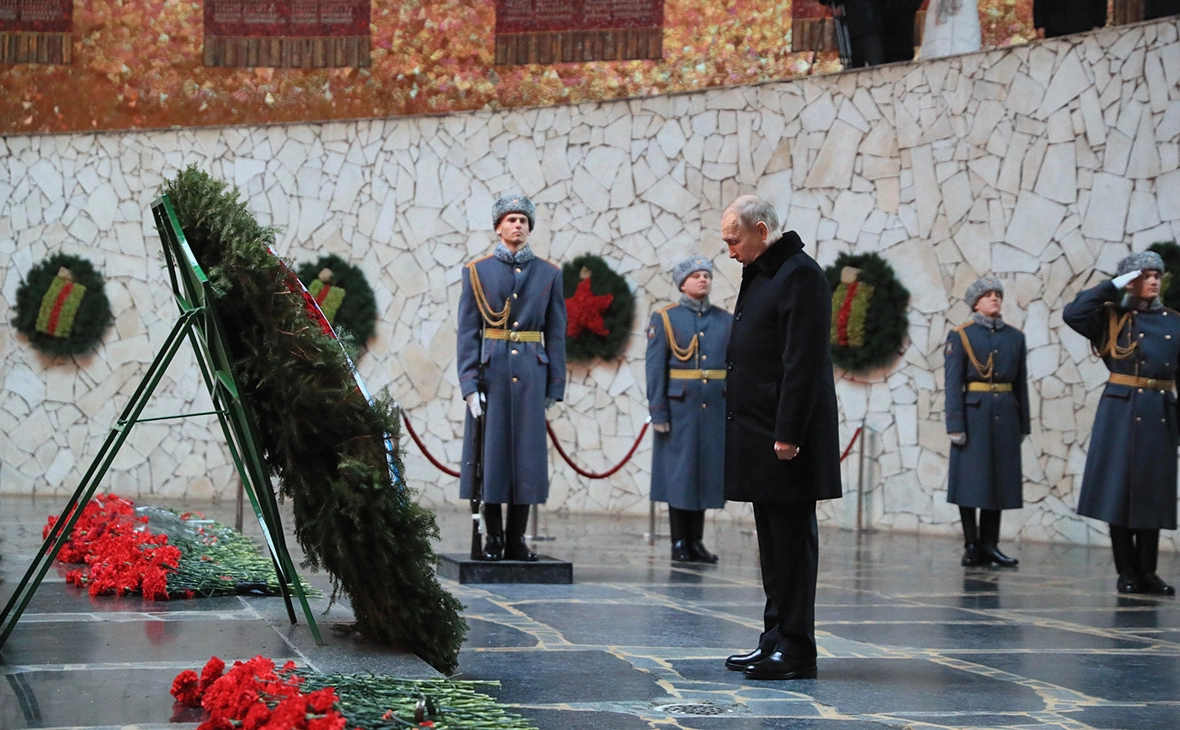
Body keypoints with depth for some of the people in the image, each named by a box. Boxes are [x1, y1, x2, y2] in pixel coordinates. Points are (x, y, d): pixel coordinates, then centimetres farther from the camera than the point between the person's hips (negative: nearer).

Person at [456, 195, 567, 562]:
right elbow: (467, 333, 1)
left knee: (526, 454, 1)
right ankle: (493, 538, 8)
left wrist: (554, 388, 1)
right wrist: (469, 385, -8)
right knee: (489, 453, 0)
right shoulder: (477, 272, 5)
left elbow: (556, 335, 8)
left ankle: (517, 539, 8)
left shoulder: (548, 274, 9)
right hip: (490, 372, -1)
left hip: (531, 375, 1)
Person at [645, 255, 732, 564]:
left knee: (707, 471, 6)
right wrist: (658, 412, -10)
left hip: (716, 409, 3)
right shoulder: (664, 319, 0)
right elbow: (655, 369, -4)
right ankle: (679, 543, 8)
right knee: (679, 472, 1)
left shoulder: (727, 321, 9)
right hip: (680, 408, -3)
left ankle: (696, 541, 14)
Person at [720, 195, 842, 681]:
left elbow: (804, 362, -19)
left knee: (791, 541, -5)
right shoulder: (760, 276, 18)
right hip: (759, 438, 10)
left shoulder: (800, 275, -12)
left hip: (785, 442, -10)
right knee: (773, 543, 13)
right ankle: (776, 639, 20)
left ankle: (796, 651, -2)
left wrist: (788, 436, -22)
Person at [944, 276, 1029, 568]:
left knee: (999, 480, 5)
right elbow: (953, 383, -5)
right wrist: (955, 425, -12)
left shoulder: (1015, 336, 10)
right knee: (970, 481, -2)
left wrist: (1023, 424, 9)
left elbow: (1021, 383, 12)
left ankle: (990, 544, 11)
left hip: (1005, 415, 4)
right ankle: (972, 546, 4)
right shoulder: (961, 336, -1)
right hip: (974, 413, -4)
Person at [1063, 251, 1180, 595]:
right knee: (1119, 490, -2)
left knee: (1152, 493, 5)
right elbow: (1073, 313, -14)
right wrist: (1114, 286, -10)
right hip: (1121, 411, -3)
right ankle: (1127, 572, 6)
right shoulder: (1112, 317, 2)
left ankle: (1147, 572, 11)